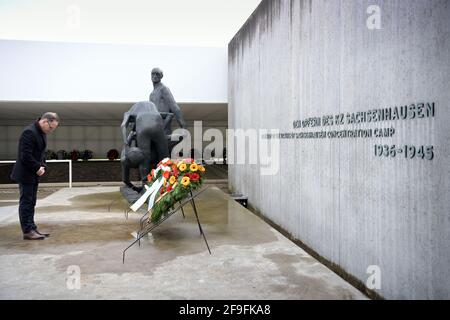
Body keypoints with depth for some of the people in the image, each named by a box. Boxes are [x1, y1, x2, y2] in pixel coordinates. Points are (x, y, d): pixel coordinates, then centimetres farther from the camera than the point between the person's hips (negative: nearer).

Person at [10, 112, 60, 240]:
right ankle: (27, 231, 3)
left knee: (31, 203, 13)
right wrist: (37, 168, -15)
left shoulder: (42, 133, 10)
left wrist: (43, 167, 3)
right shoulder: (29, 132, -19)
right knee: (26, 202, -2)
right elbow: (26, 156, -23)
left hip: (34, 174, 9)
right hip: (25, 174, -9)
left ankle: (32, 228, 19)